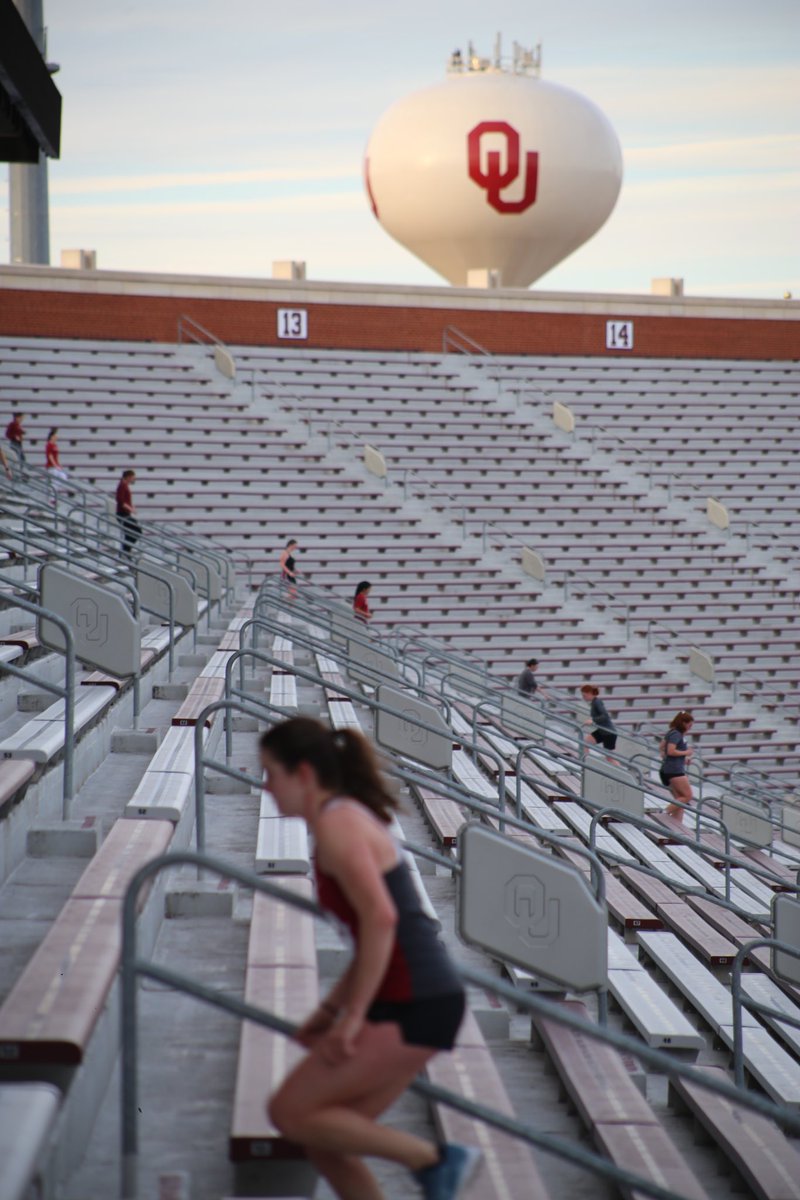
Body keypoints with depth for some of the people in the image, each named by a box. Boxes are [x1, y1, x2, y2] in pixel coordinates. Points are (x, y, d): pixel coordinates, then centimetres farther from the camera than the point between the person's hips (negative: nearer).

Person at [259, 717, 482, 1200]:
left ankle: (435, 1161, -1)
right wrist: (330, 1009, 19)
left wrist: (353, 1016, -19)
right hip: (408, 1003, 10)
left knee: (291, 1113, -5)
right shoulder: (352, 817, 18)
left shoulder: (336, 823, -12)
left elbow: (381, 919, -24)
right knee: (323, 1139, 12)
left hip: (414, 1007, -10)